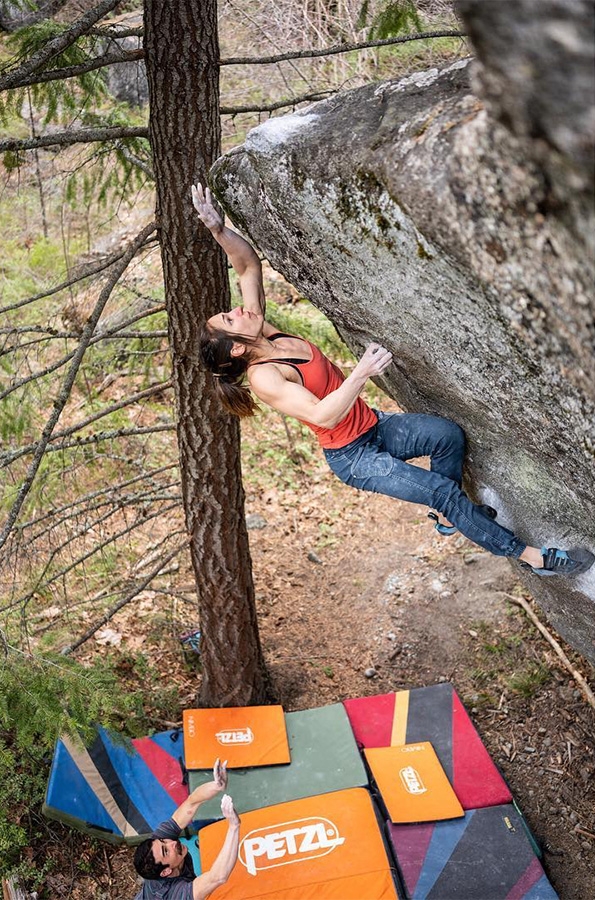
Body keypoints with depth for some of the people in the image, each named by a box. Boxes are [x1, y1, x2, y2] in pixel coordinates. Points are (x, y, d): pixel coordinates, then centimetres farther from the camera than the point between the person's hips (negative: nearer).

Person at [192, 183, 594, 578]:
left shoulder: (264, 335, -2)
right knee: (445, 490, -11)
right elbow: (323, 415, -34)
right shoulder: (263, 376, -23)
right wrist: (362, 372, -43)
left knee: (449, 434, -11)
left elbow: (250, 264, 1)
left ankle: (447, 516, 15)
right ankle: (530, 556, 4)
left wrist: (219, 229, -13)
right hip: (352, 456, -8)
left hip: (374, 425, 8)